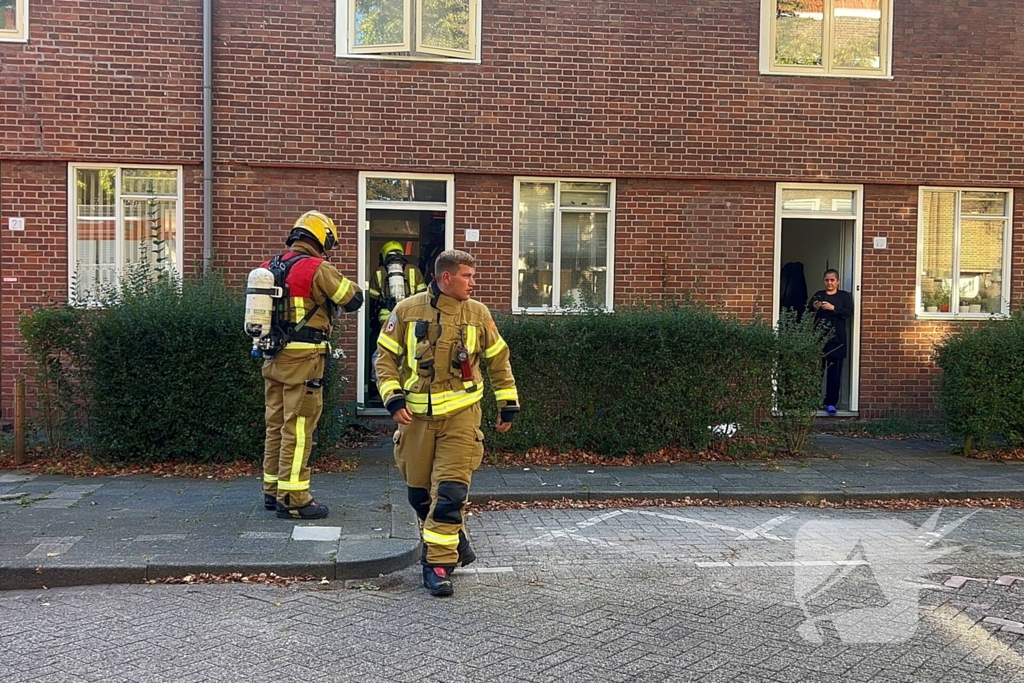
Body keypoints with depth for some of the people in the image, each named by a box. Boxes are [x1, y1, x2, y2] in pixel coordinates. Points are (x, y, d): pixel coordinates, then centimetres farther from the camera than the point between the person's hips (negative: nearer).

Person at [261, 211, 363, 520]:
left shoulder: (270, 267, 11)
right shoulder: (318, 268, -12)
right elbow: (353, 300, -7)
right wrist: (347, 283, 11)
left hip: (273, 356, 8)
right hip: (303, 359, -8)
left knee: (276, 424, 15)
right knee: (298, 428, -3)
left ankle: (273, 491, 24)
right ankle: (292, 500, 2)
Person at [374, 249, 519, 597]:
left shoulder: (478, 314, 2)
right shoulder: (407, 310, -2)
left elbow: (498, 360, 12)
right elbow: (386, 357, 2)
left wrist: (508, 405, 13)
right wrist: (393, 398, -9)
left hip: (460, 415, -1)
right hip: (416, 415, 1)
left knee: (450, 491, -10)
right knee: (419, 492, 11)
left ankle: (439, 564, 0)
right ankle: (454, 543, 35)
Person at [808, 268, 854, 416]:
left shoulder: (844, 295, 7)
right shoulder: (818, 294, 14)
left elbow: (849, 312, -8)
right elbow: (807, 313, 9)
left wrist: (833, 308, -20)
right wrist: (814, 308, -12)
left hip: (836, 339, -2)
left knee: (834, 372, -3)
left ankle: (831, 403, 0)